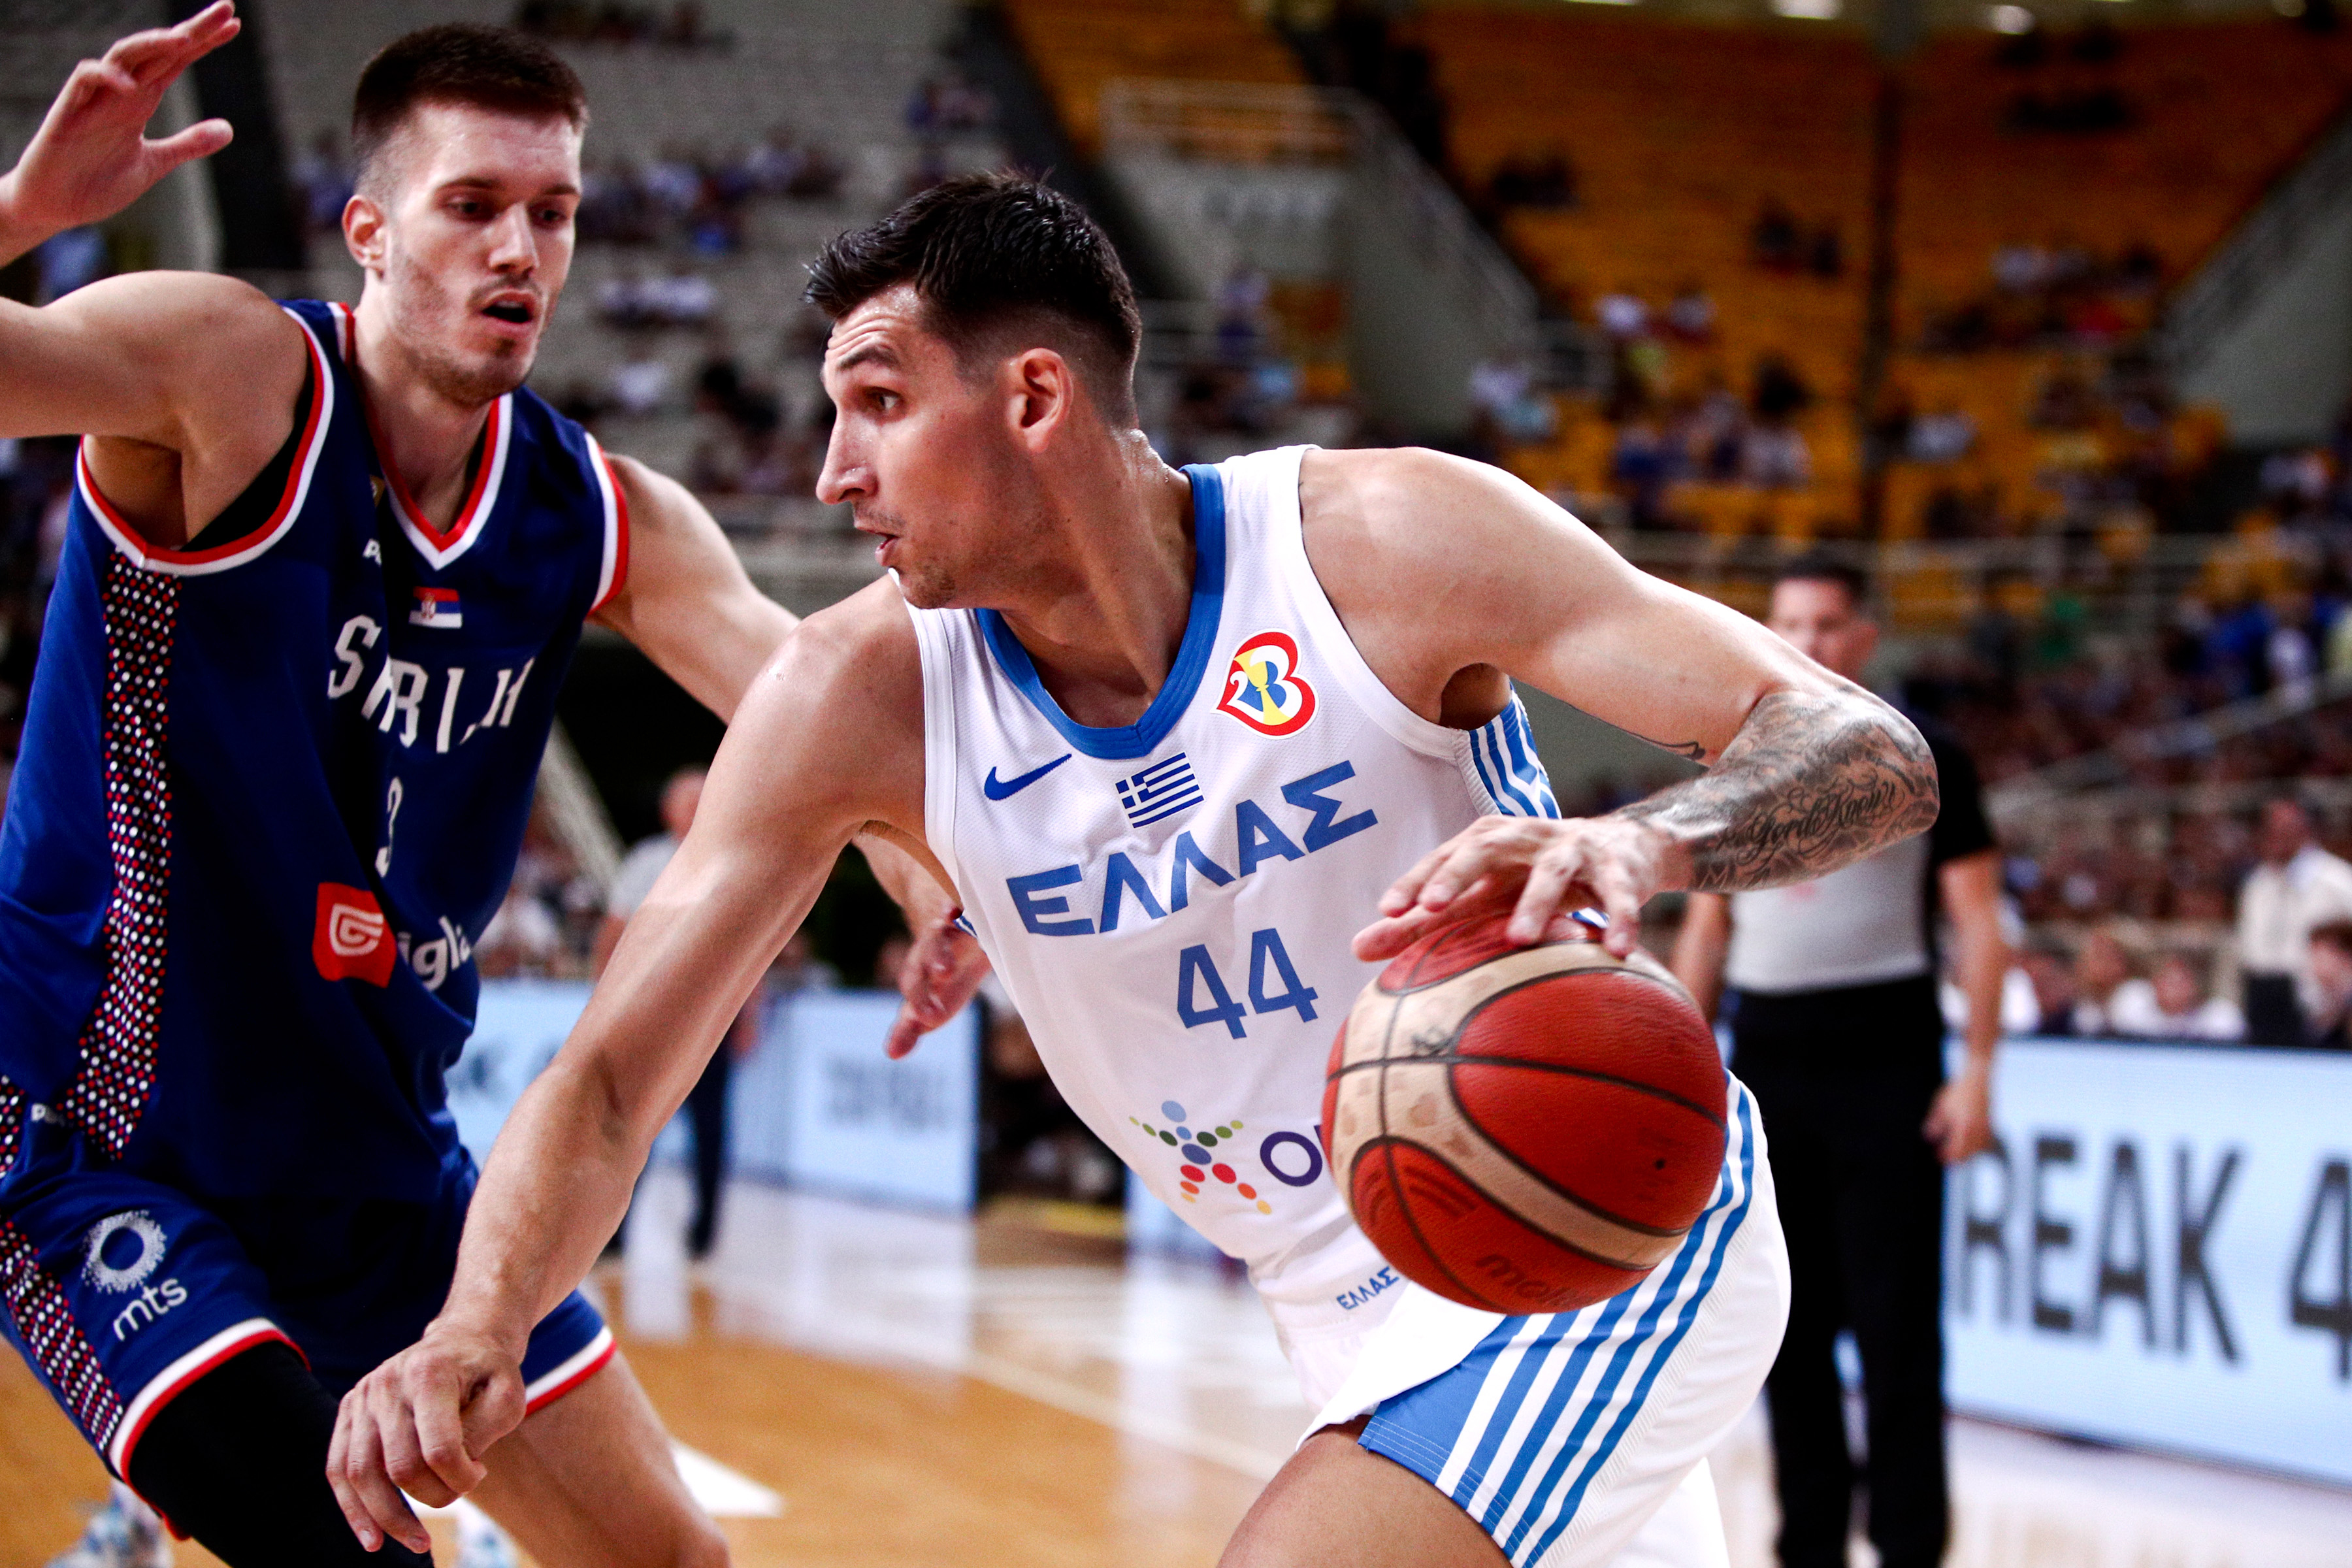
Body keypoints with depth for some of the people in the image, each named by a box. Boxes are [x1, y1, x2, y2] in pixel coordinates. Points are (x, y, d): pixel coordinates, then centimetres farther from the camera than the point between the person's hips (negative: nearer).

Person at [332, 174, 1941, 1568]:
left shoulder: (1383, 540, -21)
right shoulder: (864, 695, -11)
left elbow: (1871, 754, -25)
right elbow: (611, 1078, -11)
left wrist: (1647, 843, -48)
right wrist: (479, 1326, -31)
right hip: (1363, 1324, 6)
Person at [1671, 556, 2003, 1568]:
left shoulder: (1922, 759, 0)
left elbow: (1977, 923, -2)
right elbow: (1707, 927, 16)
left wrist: (1977, 1070, -10)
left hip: (1886, 1059, -4)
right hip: (1767, 1059, 4)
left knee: (1897, 1325, -5)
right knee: (1788, 1329, 7)